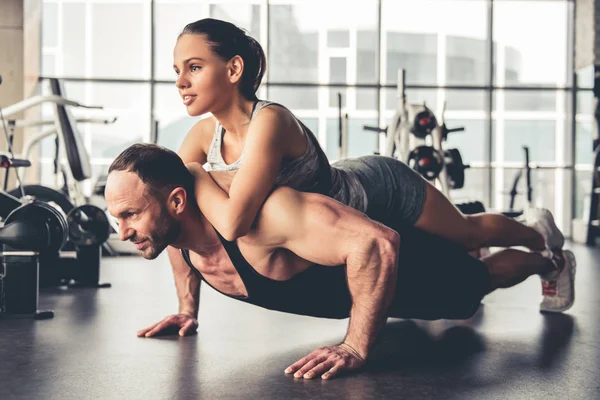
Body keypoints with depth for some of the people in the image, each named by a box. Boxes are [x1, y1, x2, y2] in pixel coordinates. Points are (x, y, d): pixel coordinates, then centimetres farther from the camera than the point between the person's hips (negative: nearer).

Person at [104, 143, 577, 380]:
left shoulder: (254, 213, -47)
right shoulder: (176, 224, -21)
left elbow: (379, 242, -51)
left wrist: (356, 347, -48)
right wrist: (188, 311, 1)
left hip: (390, 261, -7)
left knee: (477, 280, 23)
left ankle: (551, 259, 53)